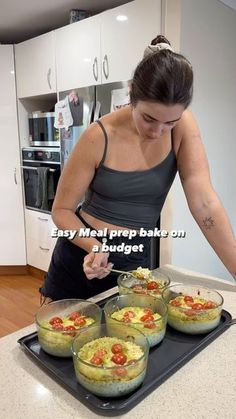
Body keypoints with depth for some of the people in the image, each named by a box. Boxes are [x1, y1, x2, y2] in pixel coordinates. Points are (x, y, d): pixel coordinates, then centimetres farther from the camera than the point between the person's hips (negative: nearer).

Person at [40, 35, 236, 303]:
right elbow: (62, 210, -10)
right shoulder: (99, 137, -19)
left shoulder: (183, 126, -13)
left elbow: (204, 202, -17)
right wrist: (95, 246, -27)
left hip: (132, 261, 1)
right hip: (79, 255, 0)